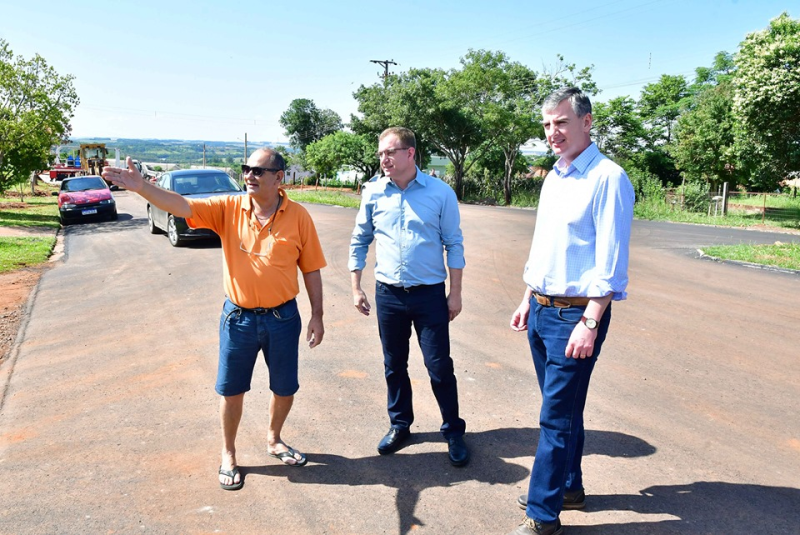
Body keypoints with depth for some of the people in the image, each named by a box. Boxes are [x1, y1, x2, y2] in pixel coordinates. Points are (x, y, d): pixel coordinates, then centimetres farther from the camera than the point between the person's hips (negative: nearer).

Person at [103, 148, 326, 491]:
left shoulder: (298, 216, -7)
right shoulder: (228, 208, -5)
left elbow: (311, 269, -2)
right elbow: (182, 206, -17)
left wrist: (317, 315, -3)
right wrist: (142, 187, -34)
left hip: (283, 318, 0)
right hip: (238, 317, 1)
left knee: (285, 388, 14)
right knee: (231, 390, 12)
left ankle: (274, 440, 42)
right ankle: (228, 454, 34)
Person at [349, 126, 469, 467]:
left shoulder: (440, 193, -6)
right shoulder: (373, 192, 0)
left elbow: (454, 244, -1)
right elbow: (360, 241, 8)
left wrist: (455, 292, -2)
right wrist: (356, 288, 5)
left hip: (430, 294, -2)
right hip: (388, 294, 3)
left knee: (439, 367, 2)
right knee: (394, 366, 13)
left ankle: (453, 431, 20)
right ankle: (400, 425, 32)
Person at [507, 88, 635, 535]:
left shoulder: (607, 179, -13)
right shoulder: (553, 179, 13)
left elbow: (610, 263, -18)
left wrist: (590, 323, -21)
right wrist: (527, 301, 19)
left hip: (575, 315, -8)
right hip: (541, 310, 8)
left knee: (557, 418, -1)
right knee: (563, 408, 19)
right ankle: (569, 487, 35)